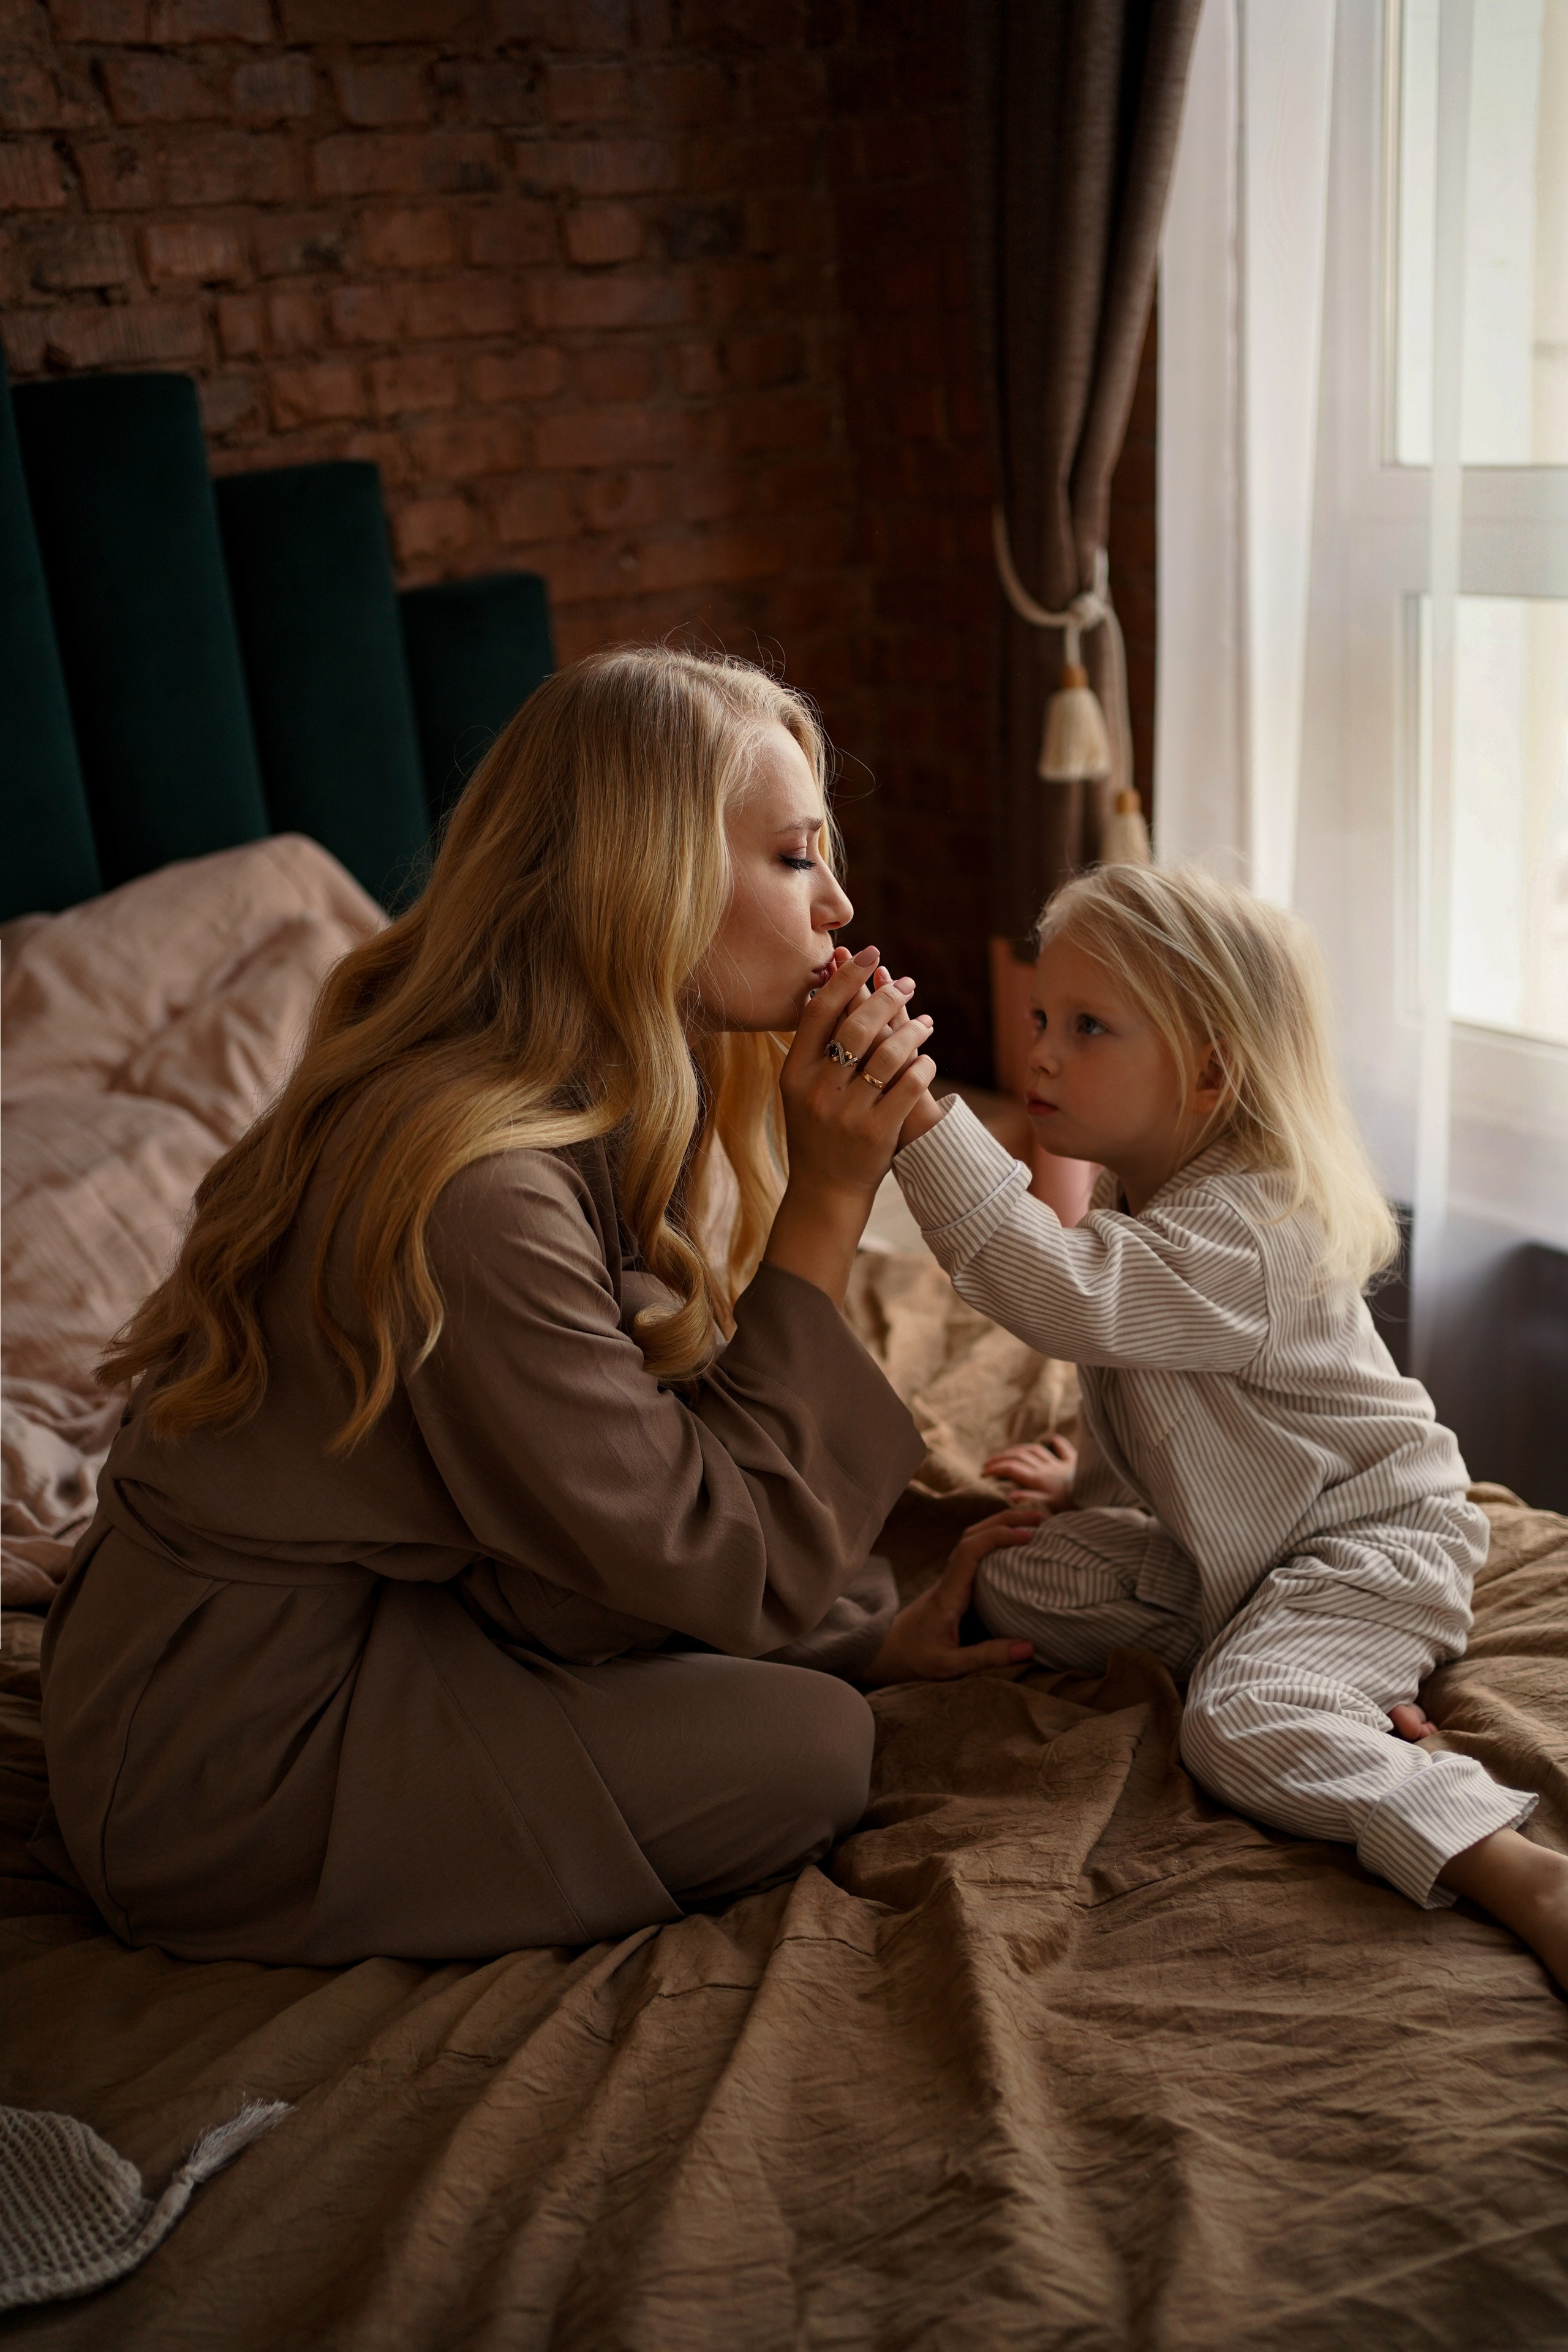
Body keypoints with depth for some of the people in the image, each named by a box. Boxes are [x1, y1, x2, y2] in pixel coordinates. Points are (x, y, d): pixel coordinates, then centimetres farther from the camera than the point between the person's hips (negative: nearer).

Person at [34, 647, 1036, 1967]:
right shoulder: (477, 1188, -31)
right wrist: (831, 1200, -23)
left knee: (836, 1582, 7)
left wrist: (876, 1632, -1)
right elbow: (729, 1572, -23)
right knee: (806, 1747, -13)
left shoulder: (592, 1105, 0)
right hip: (231, 1768, -9)